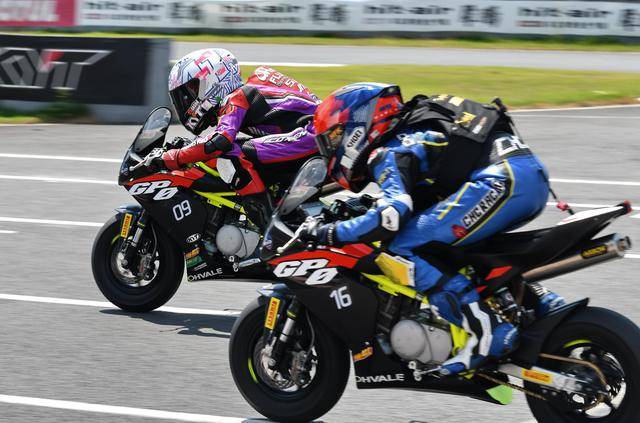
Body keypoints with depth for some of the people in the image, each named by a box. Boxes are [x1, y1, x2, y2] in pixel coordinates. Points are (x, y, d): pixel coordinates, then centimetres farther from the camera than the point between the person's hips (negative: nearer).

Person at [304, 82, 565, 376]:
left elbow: (392, 216, -17)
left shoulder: (387, 153, -1)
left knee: (401, 249, -10)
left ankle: (487, 331, -18)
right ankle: (542, 304, 21)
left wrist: (331, 233, -7)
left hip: (502, 180, -10)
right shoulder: (412, 134, 28)